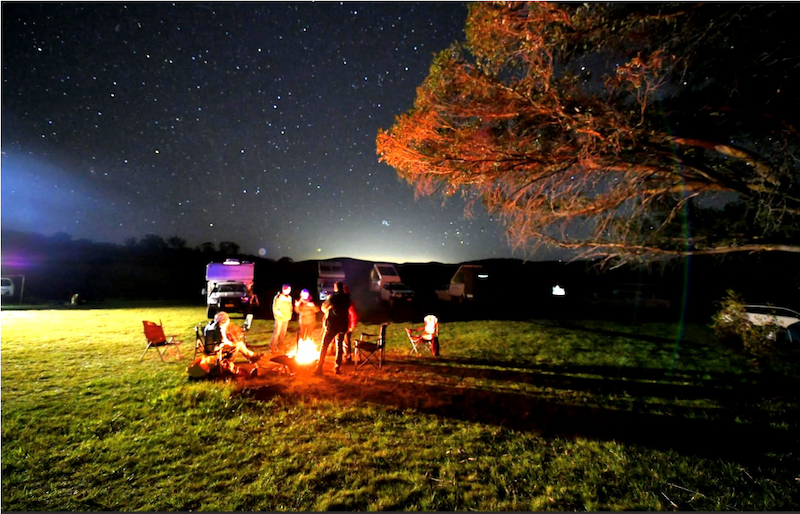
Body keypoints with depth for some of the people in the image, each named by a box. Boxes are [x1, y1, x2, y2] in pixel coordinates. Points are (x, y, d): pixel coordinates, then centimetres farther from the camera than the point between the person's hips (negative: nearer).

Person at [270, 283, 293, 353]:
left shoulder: (289, 297, 7)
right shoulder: (278, 298, -13)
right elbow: (275, 310, -13)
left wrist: (289, 315, 4)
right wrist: (282, 315, -17)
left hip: (286, 319, 6)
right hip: (279, 319, -6)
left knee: (283, 333, 12)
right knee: (277, 333, -3)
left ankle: (280, 346, 24)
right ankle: (272, 347, 8)